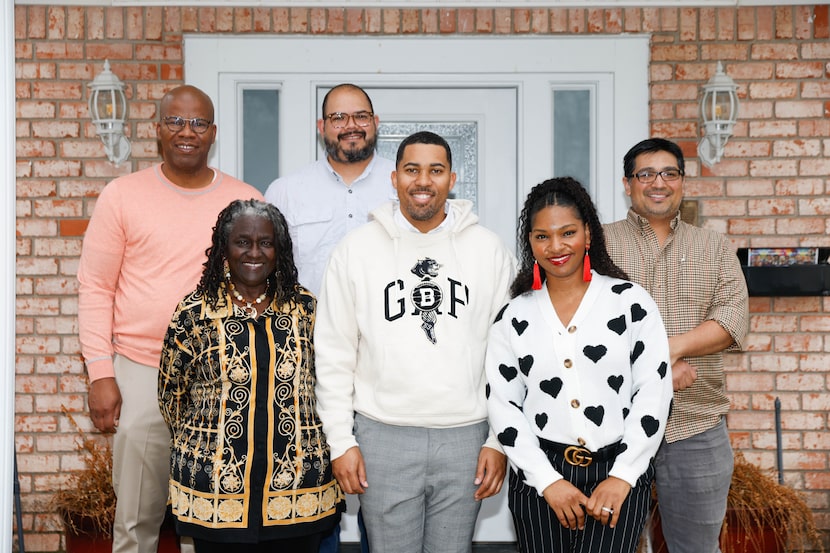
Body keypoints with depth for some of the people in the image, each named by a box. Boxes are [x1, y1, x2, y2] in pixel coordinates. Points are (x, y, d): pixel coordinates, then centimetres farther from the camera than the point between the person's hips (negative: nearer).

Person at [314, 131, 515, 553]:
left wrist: (501, 439, 0)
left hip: (465, 436, 1)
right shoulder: (357, 249, 0)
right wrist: (341, 441, -2)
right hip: (382, 435, 0)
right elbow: (334, 355, 2)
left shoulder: (488, 249, 2)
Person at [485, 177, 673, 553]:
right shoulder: (514, 317, 5)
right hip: (539, 476, 2)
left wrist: (622, 475, -8)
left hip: (619, 473, -2)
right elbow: (503, 405, 2)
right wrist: (548, 480, -6)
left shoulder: (631, 302, 1)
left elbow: (654, 392, -2)